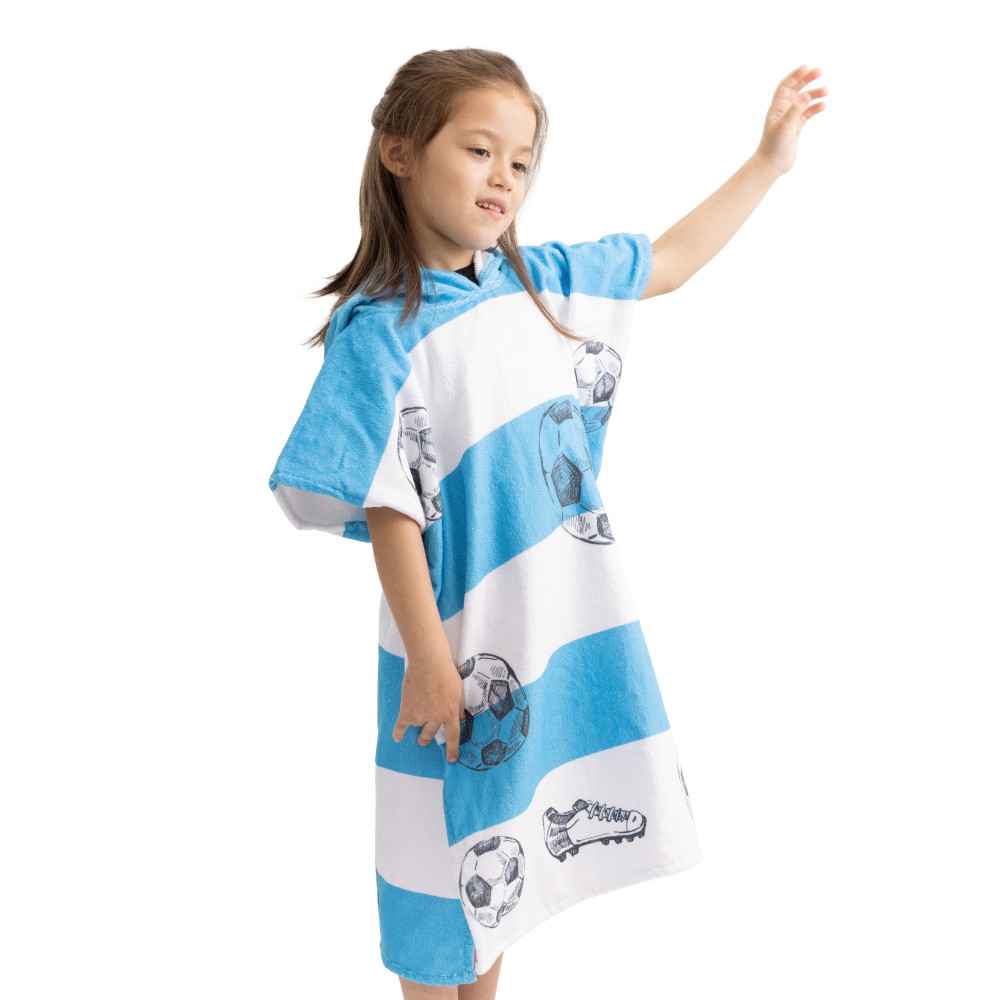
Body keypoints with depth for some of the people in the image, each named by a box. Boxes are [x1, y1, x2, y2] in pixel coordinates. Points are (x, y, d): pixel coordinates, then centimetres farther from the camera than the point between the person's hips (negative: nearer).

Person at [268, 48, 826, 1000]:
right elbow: (389, 512, -17)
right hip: (466, 640, -6)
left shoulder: (542, 278, 1)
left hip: (571, 621, 6)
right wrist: (427, 659, -17)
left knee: (508, 847, 22)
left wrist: (766, 161, 16)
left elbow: (668, 262, 16)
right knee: (452, 854, 12)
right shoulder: (380, 332, -17)